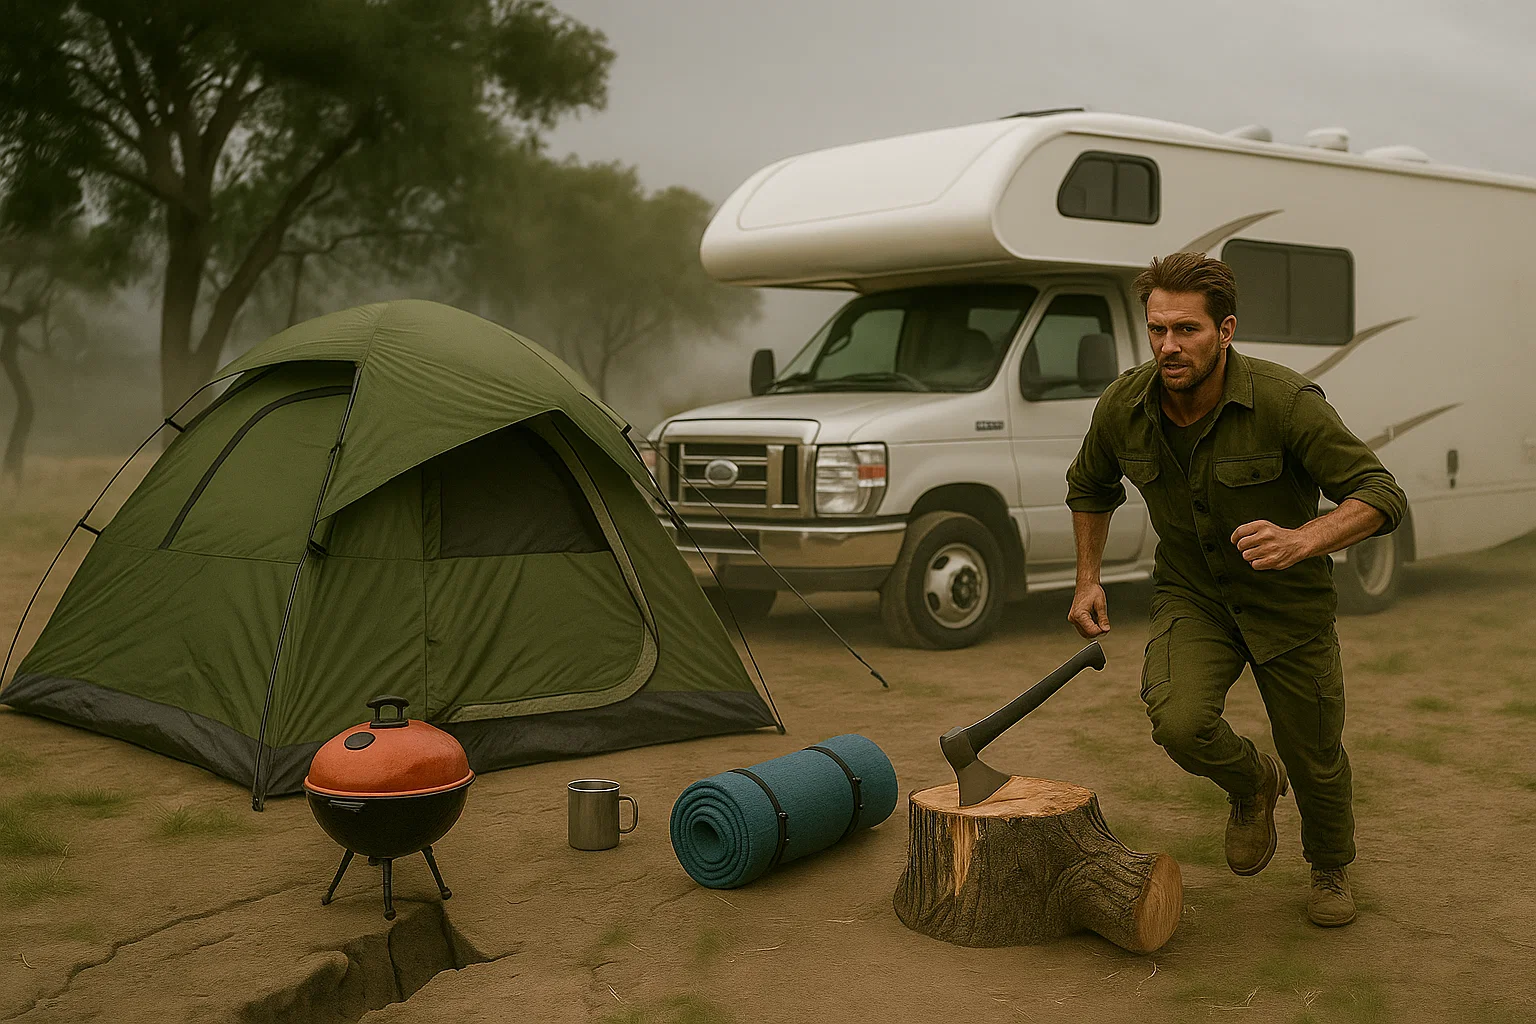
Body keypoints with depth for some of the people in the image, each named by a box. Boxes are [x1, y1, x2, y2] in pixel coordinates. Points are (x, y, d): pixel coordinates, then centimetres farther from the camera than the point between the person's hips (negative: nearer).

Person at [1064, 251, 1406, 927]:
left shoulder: (1286, 401, -26)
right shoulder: (1123, 407, -13)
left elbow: (1381, 495, -24)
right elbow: (1090, 487, 9)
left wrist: (1301, 540, -42)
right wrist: (1088, 581, 1)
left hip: (1288, 599, -2)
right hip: (1191, 594, 2)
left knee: (1314, 759, 8)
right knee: (1179, 722, -24)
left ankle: (1330, 869, 43)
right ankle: (1252, 785, 14)